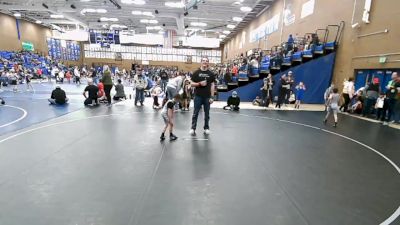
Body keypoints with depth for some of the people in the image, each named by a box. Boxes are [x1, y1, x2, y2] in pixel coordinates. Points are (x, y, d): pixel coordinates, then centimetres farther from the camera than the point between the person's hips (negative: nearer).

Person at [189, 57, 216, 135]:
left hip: (207, 97, 2)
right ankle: (193, 128, 10)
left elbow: (212, 85, 5)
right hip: (198, 96, -1)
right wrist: (199, 83, -17)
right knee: (195, 113, 3)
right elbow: (192, 84, 1)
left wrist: (212, 97, -2)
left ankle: (206, 128, 21)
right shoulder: (196, 73, 1)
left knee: (207, 113, 9)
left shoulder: (211, 74, 6)